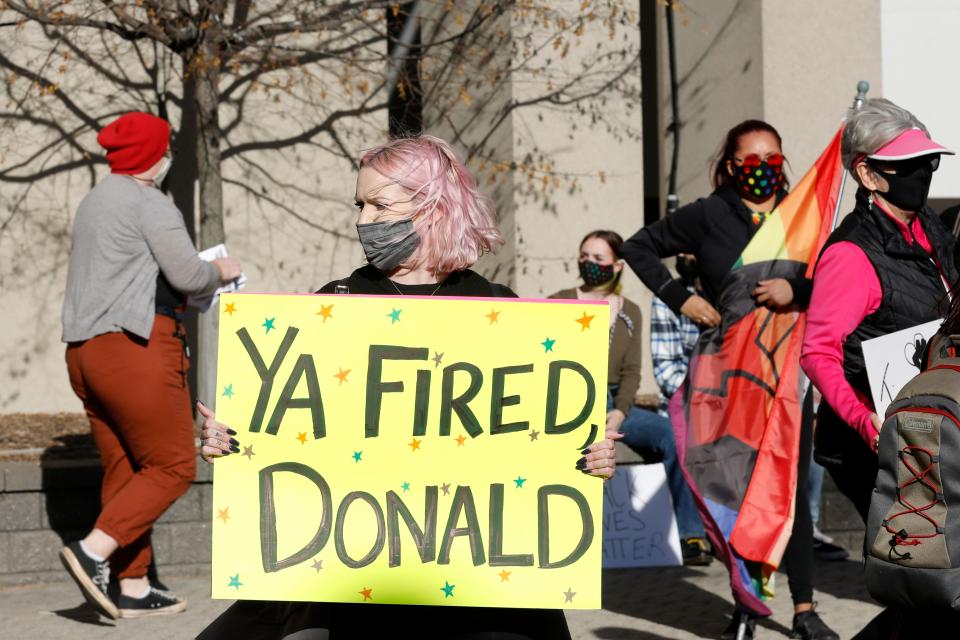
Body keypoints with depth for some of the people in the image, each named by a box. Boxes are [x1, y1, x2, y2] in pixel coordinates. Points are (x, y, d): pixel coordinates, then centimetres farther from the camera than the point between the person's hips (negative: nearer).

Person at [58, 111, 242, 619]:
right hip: (136, 348, -9)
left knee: (124, 471, 10)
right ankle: (94, 551, -14)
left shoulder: (93, 202, 19)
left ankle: (134, 589, 12)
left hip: (85, 350, 9)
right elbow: (187, 275, -16)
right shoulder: (150, 204, -9)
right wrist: (219, 272, 5)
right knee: (172, 467, -2)